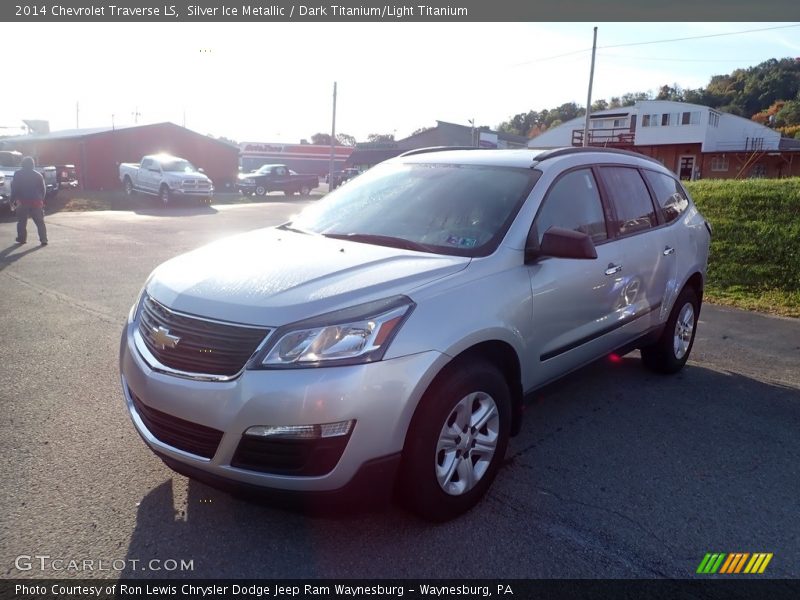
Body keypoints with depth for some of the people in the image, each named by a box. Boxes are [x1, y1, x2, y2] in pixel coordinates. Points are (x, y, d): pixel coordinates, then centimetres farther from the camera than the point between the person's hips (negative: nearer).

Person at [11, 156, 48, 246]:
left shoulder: (18, 175, -1)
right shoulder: (38, 175, 4)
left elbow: (14, 189, -3)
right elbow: (43, 189, 5)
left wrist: (12, 200, 4)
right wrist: (41, 200, 15)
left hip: (22, 202, -1)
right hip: (36, 202, 1)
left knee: (21, 222, 10)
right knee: (40, 222, 2)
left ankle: (21, 239, 11)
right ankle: (43, 240, -5)